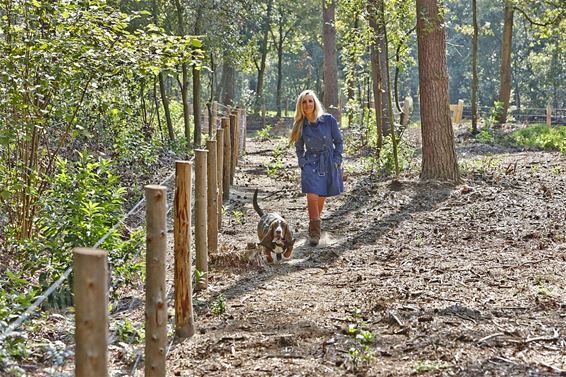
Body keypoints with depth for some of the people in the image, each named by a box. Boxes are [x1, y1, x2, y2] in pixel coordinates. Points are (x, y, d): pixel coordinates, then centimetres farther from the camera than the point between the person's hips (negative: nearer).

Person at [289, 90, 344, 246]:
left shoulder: (329, 120, -9)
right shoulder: (300, 125, -2)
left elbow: (339, 142, 0)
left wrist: (336, 161, -6)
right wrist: (303, 164, -1)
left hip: (328, 163, 0)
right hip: (311, 163, 0)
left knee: (321, 197, 9)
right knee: (312, 196, -15)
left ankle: (314, 226, 31)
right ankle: (315, 232, -12)